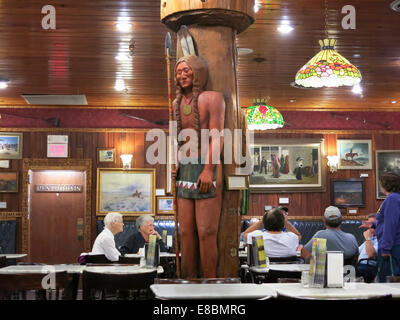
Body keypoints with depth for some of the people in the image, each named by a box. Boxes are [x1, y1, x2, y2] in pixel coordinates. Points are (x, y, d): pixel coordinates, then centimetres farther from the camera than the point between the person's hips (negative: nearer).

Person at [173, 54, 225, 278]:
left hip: (207, 169, -6)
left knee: (206, 233, -9)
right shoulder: (177, 103, 16)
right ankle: (189, 279, 13)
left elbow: (217, 135, -12)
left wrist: (208, 169, -21)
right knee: (186, 232, 6)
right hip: (185, 171, 7)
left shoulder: (212, 98, -3)